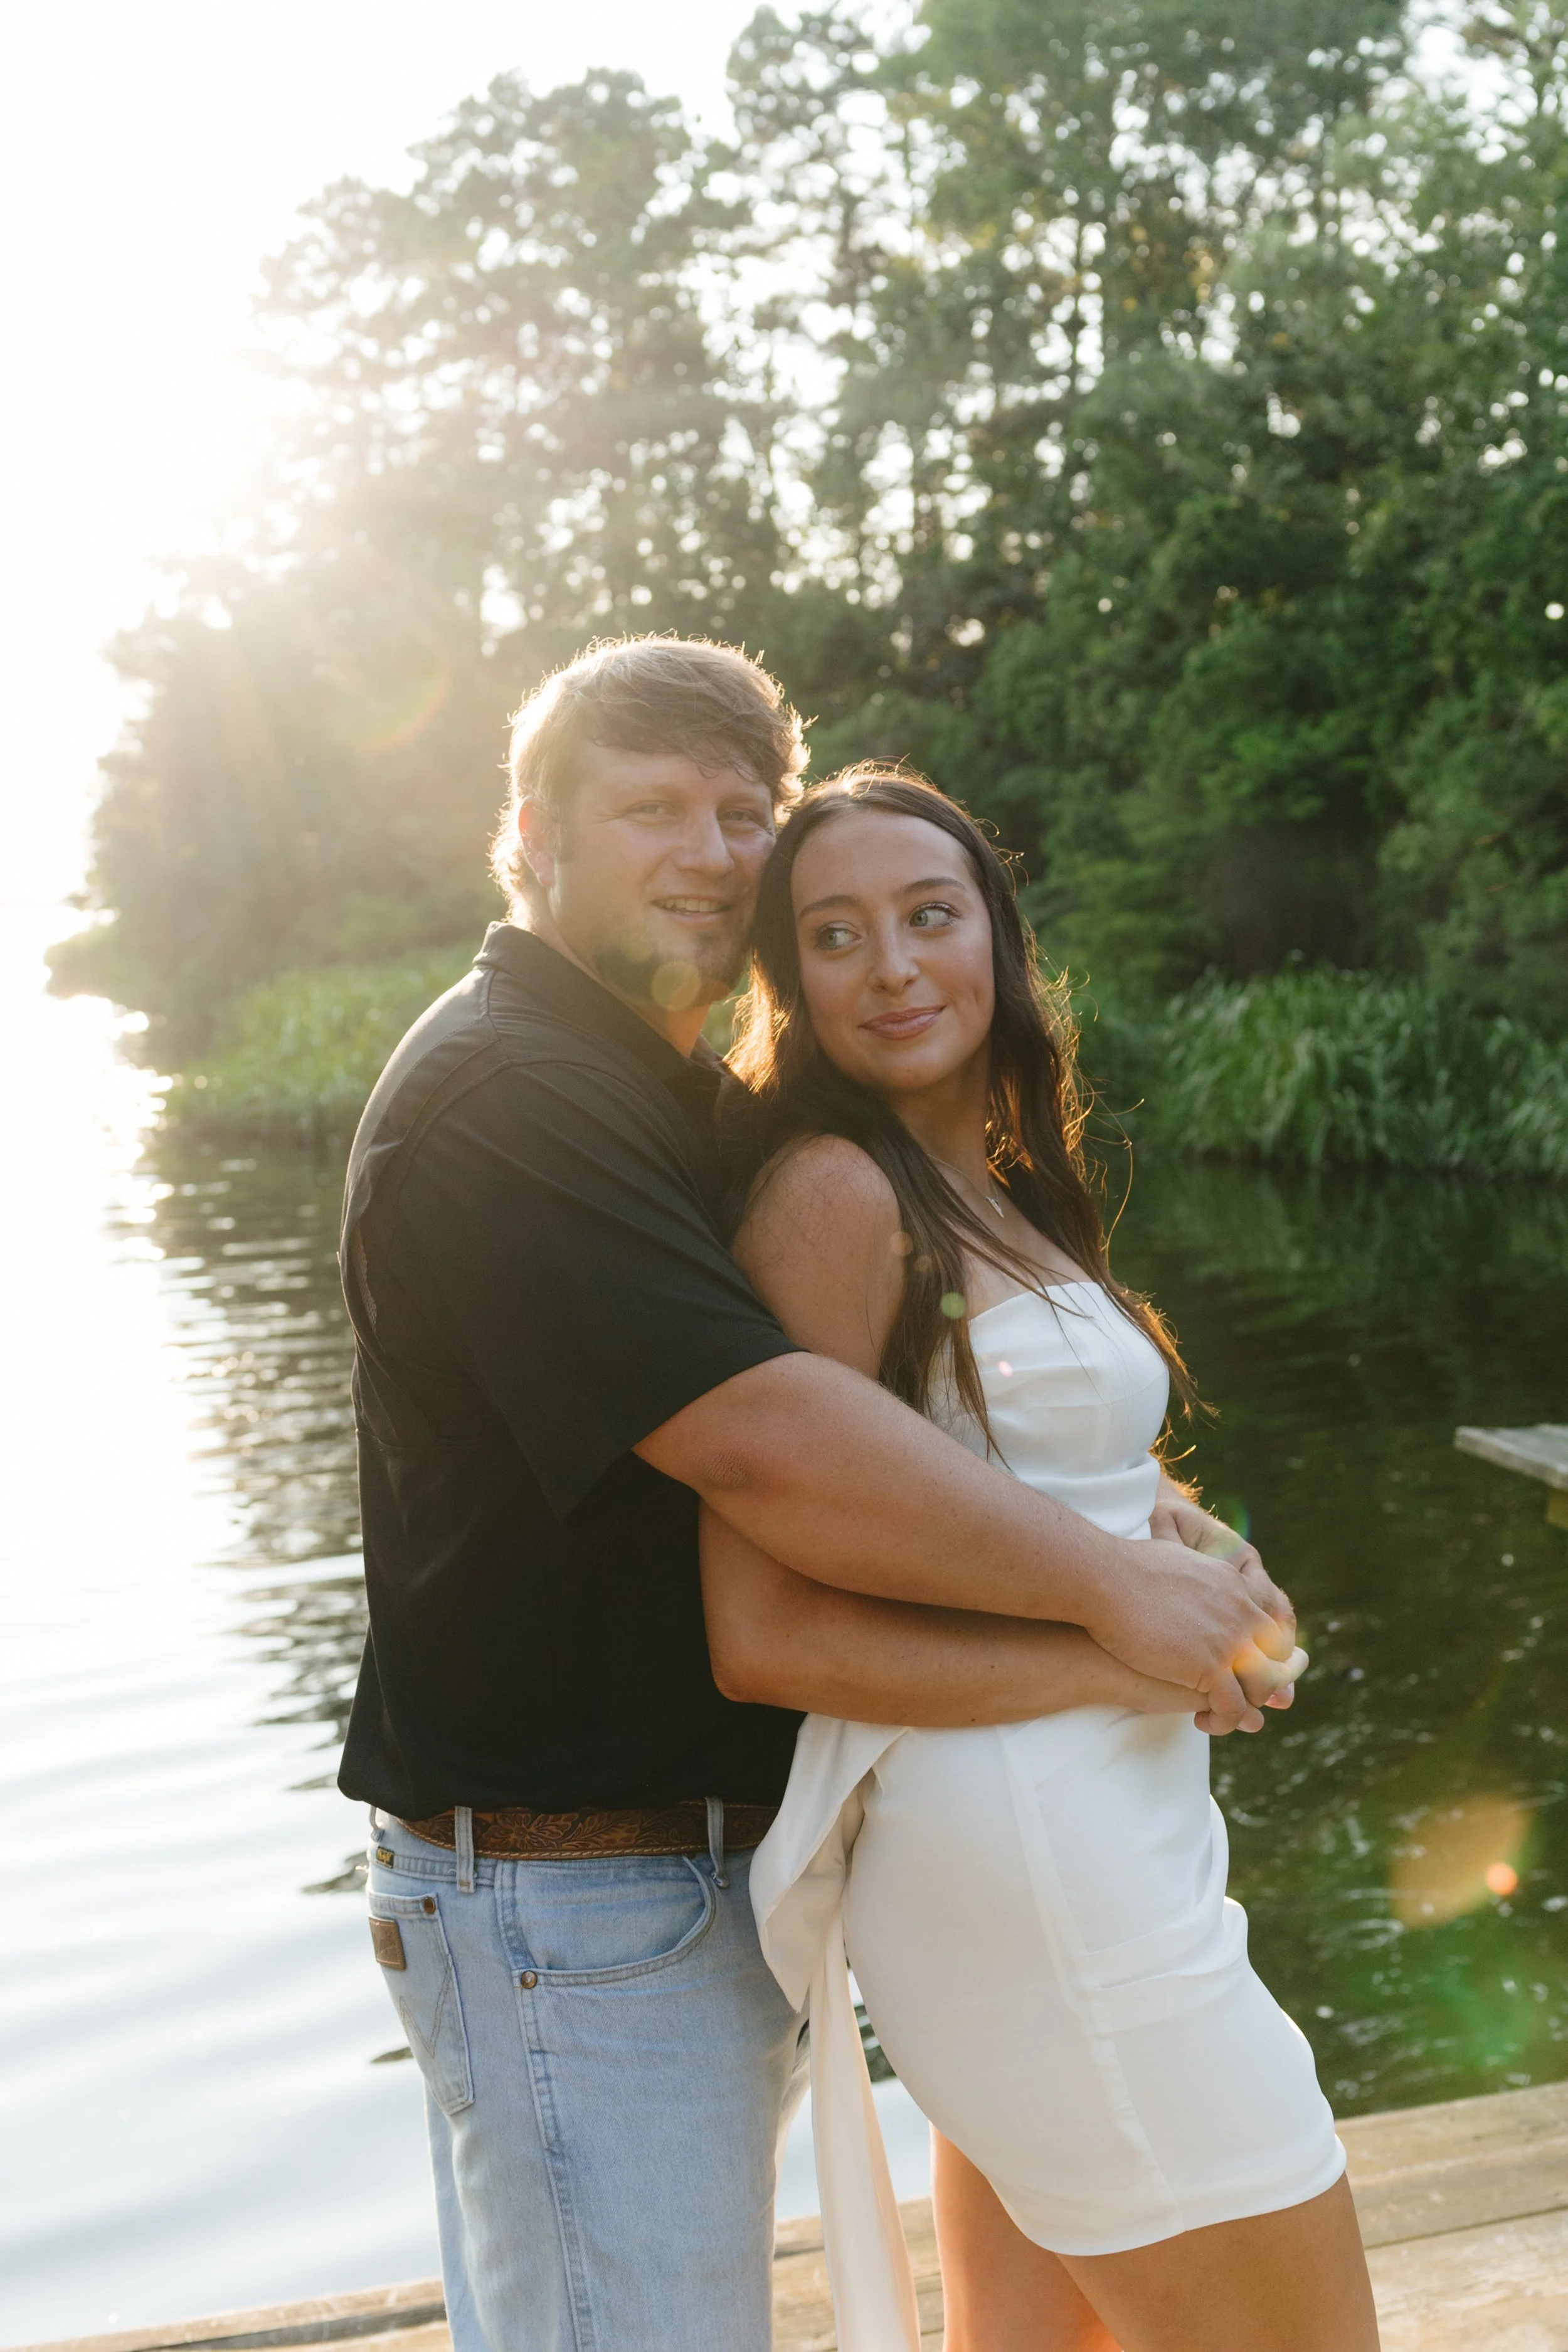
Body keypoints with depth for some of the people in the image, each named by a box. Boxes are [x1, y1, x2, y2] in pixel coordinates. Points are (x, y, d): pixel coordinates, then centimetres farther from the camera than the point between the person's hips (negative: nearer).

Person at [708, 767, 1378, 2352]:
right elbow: (759, 1636, -19)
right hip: (1026, 1853, -9)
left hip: (1096, 1847, 9)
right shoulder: (837, 1190, -15)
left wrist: (1158, 1532, -2)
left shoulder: (987, 1190, 13)